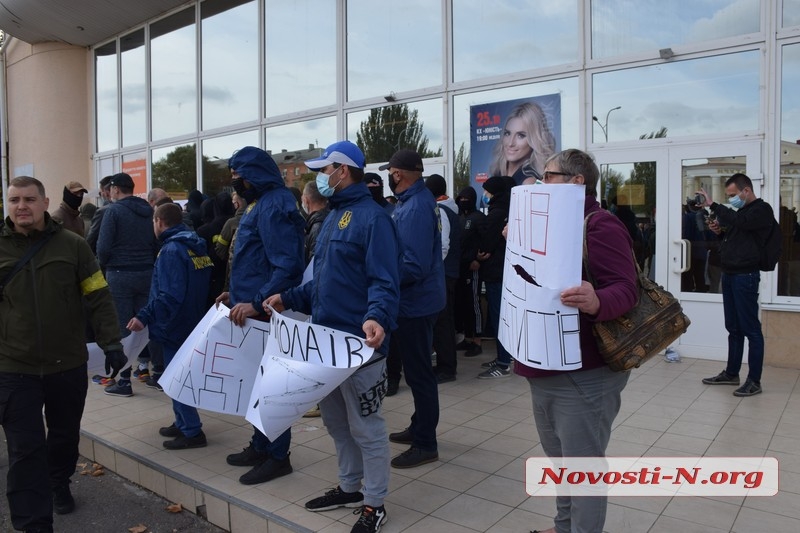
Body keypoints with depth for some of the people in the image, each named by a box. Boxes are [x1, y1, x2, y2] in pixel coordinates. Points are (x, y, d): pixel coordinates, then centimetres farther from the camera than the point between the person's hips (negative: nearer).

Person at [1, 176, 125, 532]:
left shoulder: (72, 245, -2)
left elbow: (98, 299, -2)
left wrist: (111, 342, -9)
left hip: (68, 365, 1)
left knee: (65, 436, 18)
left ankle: (59, 485, 46)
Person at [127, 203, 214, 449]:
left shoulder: (171, 249, -19)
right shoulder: (196, 246, 10)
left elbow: (169, 295, -27)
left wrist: (144, 316, -25)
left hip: (174, 325, -9)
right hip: (191, 322, 9)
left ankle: (192, 432, 4)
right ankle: (182, 423, 28)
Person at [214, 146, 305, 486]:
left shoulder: (274, 206, -16)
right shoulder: (259, 204, 16)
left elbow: (287, 265, -25)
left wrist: (257, 303, -29)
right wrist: (237, 293, 16)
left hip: (266, 313, -10)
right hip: (251, 307, 10)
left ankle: (277, 456, 15)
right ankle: (261, 446, 32)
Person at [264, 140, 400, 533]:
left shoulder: (372, 217, -15)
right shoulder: (334, 217, 16)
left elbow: (384, 281, -23)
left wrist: (376, 318, -40)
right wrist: (288, 298, 13)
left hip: (359, 342, -10)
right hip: (327, 339, 10)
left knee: (366, 428, 4)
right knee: (336, 422, 21)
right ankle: (349, 487, 39)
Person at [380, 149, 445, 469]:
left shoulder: (415, 208, -22)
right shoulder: (414, 200, 9)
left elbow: (414, 266, -28)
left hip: (414, 303, -10)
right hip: (417, 300, 10)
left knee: (419, 373, 1)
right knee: (417, 369, 21)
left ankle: (426, 445, 15)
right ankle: (419, 427, 37)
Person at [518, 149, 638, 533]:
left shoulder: (600, 225, -16)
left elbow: (626, 289, -25)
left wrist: (596, 302, -46)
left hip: (583, 373, -10)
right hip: (547, 370, 10)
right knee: (560, 459, 23)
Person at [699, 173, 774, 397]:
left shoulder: (762, 210, -8)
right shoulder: (741, 211, 18)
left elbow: (739, 222, -27)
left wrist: (713, 205, -24)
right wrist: (720, 231, 7)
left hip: (745, 276, -9)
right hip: (729, 275, 9)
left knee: (751, 329, -4)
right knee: (734, 328, 14)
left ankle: (754, 381, 2)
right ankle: (731, 373, 23)